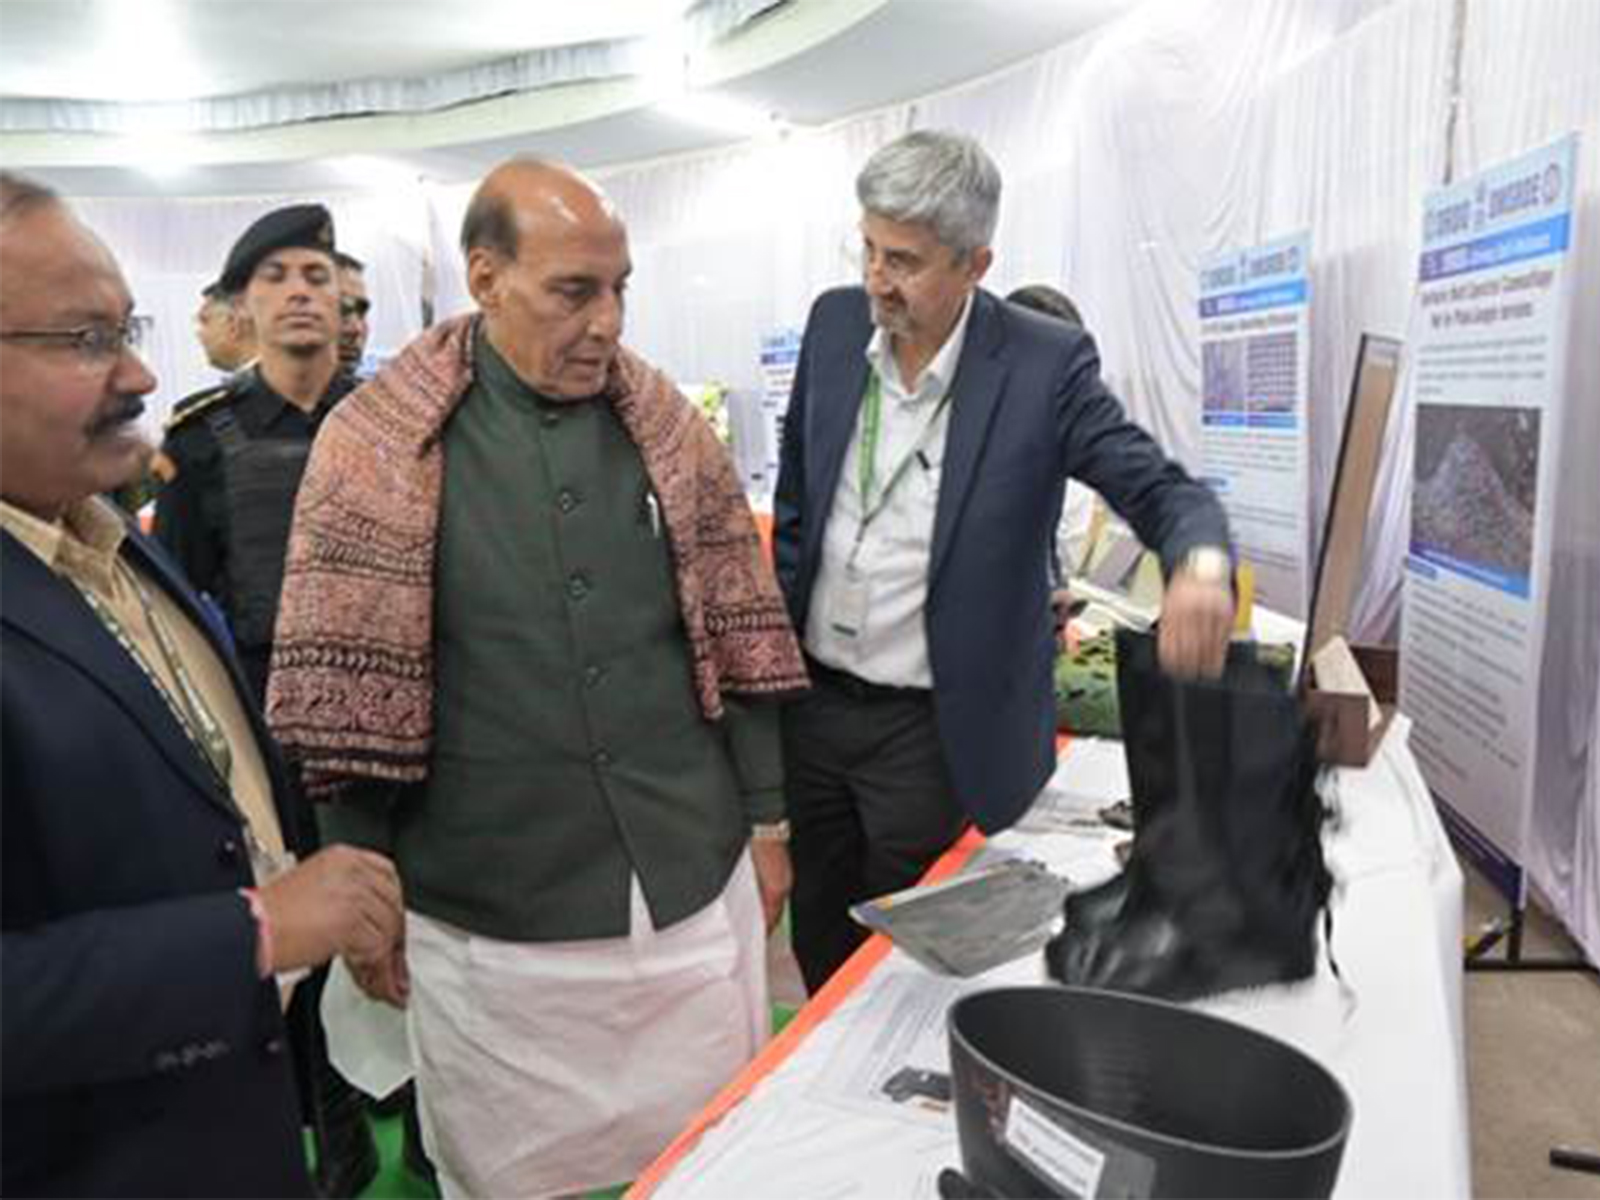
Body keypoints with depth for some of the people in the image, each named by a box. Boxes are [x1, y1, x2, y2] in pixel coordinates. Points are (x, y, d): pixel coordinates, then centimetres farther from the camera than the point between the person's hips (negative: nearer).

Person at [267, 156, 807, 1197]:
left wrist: (766, 821, 8)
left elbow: (737, 637, 7)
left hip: (697, 891, 3)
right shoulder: (379, 444, -6)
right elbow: (348, 694, -2)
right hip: (491, 919, -2)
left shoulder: (667, 424, 3)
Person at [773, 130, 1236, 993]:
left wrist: (1201, 563, -40)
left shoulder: (1044, 364, -15)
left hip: (931, 728, -4)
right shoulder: (835, 324, -2)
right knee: (819, 947, 21)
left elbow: (1161, 488, -16)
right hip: (810, 699, 5)